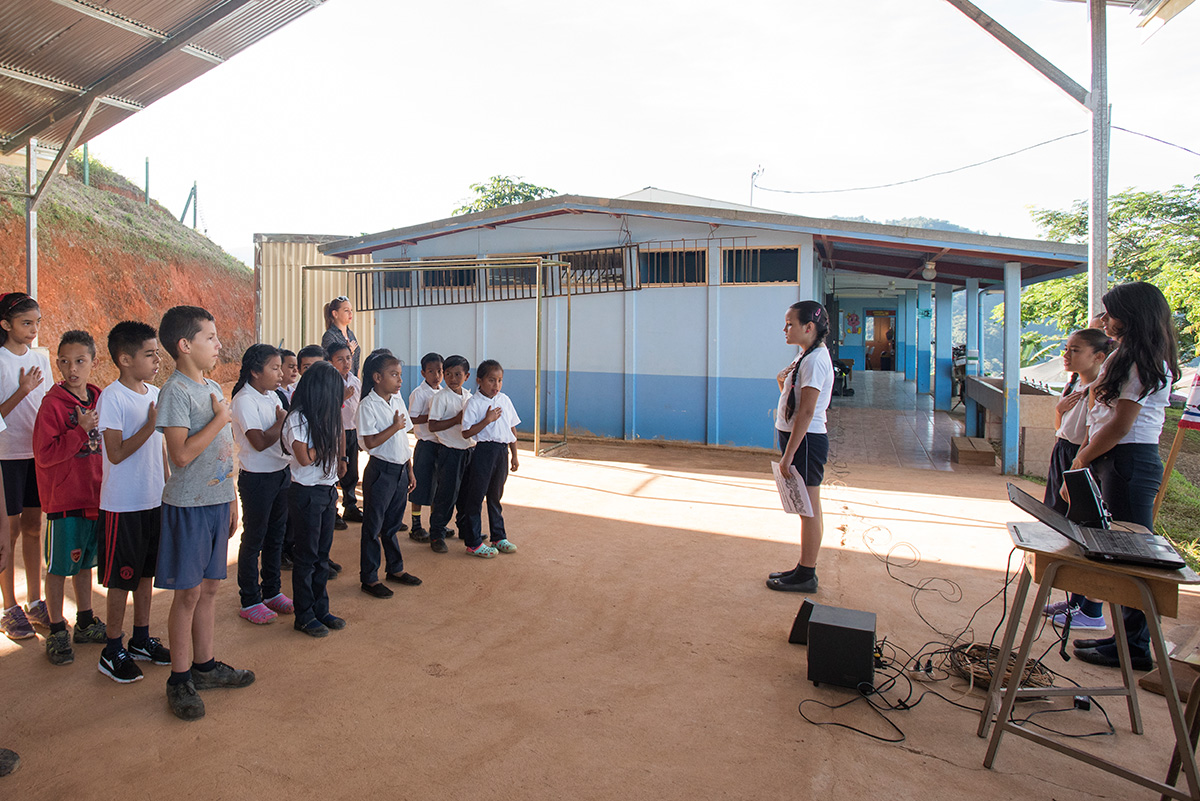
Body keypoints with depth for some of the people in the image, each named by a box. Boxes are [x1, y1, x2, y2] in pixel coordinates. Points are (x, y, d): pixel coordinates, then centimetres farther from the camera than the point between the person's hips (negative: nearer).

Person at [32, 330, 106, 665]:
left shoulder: (99, 400, 5)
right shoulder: (53, 404, -12)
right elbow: (44, 454, -18)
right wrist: (81, 431, -25)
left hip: (95, 496, 6)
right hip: (64, 499, -5)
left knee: (85, 562, 17)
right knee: (59, 566, 6)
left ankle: (85, 623, 30)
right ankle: (56, 631, 19)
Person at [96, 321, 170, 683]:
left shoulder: (154, 393, 7)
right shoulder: (112, 397, -14)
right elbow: (116, 453, -19)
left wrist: (169, 486, 15)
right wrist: (151, 424, -25)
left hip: (154, 500, 7)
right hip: (123, 504, -7)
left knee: (146, 573, 16)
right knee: (121, 579, 4)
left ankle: (141, 640, 29)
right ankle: (112, 652, 18)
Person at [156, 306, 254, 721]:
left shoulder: (214, 388, 12)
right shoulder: (175, 391, -14)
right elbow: (181, 454, -22)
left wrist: (231, 500, 18)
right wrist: (220, 419, -16)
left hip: (218, 501, 7)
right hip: (189, 505, -7)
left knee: (209, 587, 15)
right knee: (188, 592, 2)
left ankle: (204, 665, 29)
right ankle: (180, 680, 15)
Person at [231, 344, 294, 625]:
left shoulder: (272, 396, 9)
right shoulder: (244, 400, -16)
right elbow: (260, 442, -24)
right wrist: (283, 420, -13)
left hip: (281, 473, 8)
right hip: (256, 478, -8)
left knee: (276, 535, 16)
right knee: (253, 539, 4)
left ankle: (272, 592, 30)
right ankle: (250, 602, 17)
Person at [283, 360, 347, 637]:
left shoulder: (324, 417, 9)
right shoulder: (297, 419, -15)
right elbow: (304, 457, -21)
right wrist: (326, 445, -11)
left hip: (327, 491, 8)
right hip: (306, 493, -8)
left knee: (323, 554, 14)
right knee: (306, 557, 4)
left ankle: (321, 610, 25)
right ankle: (304, 616, 16)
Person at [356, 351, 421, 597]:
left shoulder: (398, 400, 7)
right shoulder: (368, 405, -13)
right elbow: (371, 442, -20)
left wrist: (410, 470, 12)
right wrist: (395, 427, -13)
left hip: (400, 470, 6)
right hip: (380, 471, -6)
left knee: (393, 524, 19)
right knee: (373, 526, 5)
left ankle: (395, 569, 32)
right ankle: (369, 578, 16)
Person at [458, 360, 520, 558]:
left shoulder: (505, 400, 7)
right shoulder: (473, 403, -9)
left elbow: (512, 428, 13)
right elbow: (466, 433, -14)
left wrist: (514, 455, 12)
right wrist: (488, 420, -20)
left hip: (502, 451, 5)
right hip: (483, 451, -5)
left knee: (495, 496, 17)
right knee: (476, 496, 2)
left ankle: (498, 537, 28)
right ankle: (473, 543, 12)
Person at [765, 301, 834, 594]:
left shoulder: (815, 360, -18)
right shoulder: (807, 356, 13)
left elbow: (806, 412, -22)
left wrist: (789, 454, -22)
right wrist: (784, 383, -2)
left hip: (805, 441, -10)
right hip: (799, 438, 10)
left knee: (809, 510, 0)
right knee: (807, 509, 16)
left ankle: (806, 576, 11)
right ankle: (804, 568, 26)